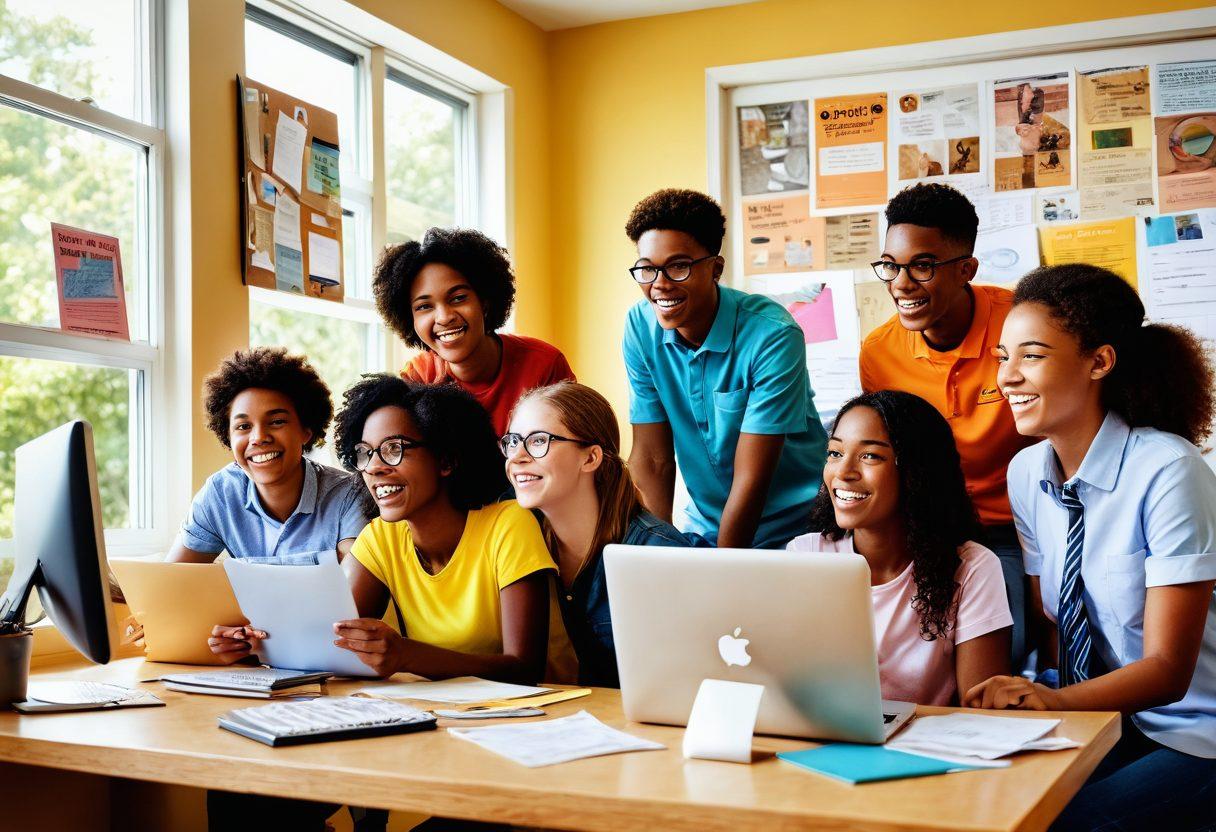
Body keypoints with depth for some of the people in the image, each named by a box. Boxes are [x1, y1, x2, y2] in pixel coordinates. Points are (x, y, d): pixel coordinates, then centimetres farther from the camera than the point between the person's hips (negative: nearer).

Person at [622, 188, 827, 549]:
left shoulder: (772, 336, -19)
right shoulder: (640, 327, -6)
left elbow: (751, 478, -18)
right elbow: (652, 458, -3)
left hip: (791, 531, -3)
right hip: (705, 528, 3)